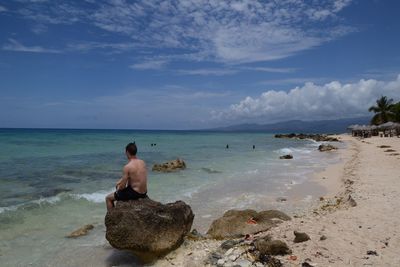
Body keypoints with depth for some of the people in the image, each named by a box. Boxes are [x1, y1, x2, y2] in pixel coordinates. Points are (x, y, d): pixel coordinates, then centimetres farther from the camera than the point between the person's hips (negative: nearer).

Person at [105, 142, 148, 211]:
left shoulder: (127, 167, -20)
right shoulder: (143, 162, 1)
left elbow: (123, 186, -15)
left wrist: (118, 189, 7)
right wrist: (120, 181, 14)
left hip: (134, 194, -7)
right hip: (144, 193, 8)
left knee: (108, 198, 12)